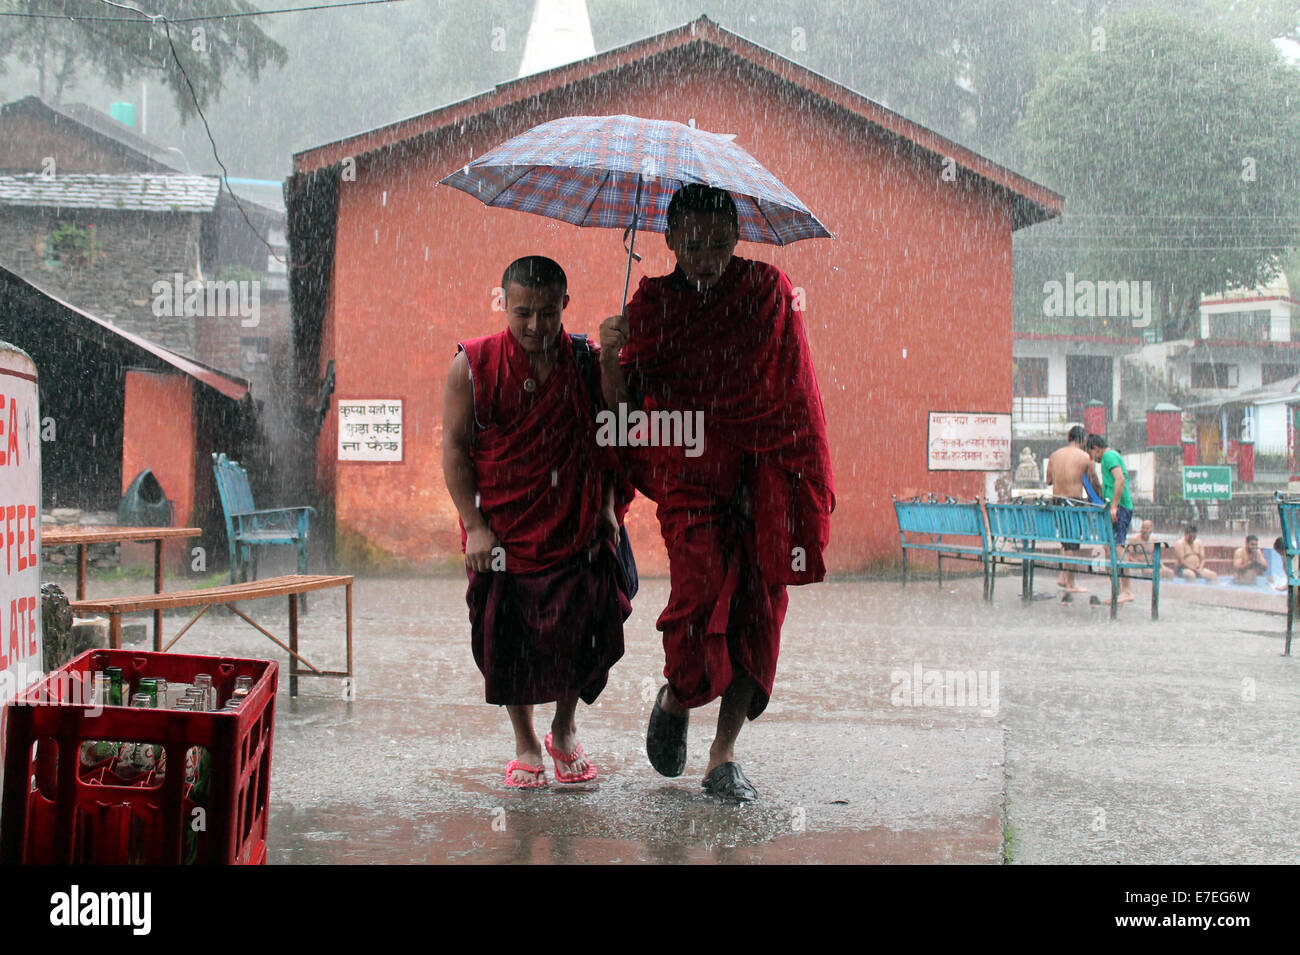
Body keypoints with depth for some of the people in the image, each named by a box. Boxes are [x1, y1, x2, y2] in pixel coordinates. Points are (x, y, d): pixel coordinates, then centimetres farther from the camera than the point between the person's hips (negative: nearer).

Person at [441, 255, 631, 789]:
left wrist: (607, 506, 3)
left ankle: (565, 732, 22)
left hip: (575, 526, 1)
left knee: (584, 632, -4)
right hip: (501, 530, -1)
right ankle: (526, 745, 23)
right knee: (507, 639, 2)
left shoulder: (587, 364, 2)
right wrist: (474, 525, -9)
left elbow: (606, 439, 12)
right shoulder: (474, 365, -4)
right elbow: (454, 446, -3)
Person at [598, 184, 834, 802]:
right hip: (690, 475, -1)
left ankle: (723, 756, 9)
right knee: (700, 594, -17)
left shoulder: (768, 292, 4)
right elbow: (623, 410, 1)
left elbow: (793, 390, 7)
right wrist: (611, 356, -18)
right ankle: (675, 699, 16)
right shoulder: (650, 306, 4)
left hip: (766, 473, 1)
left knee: (757, 608, -2)